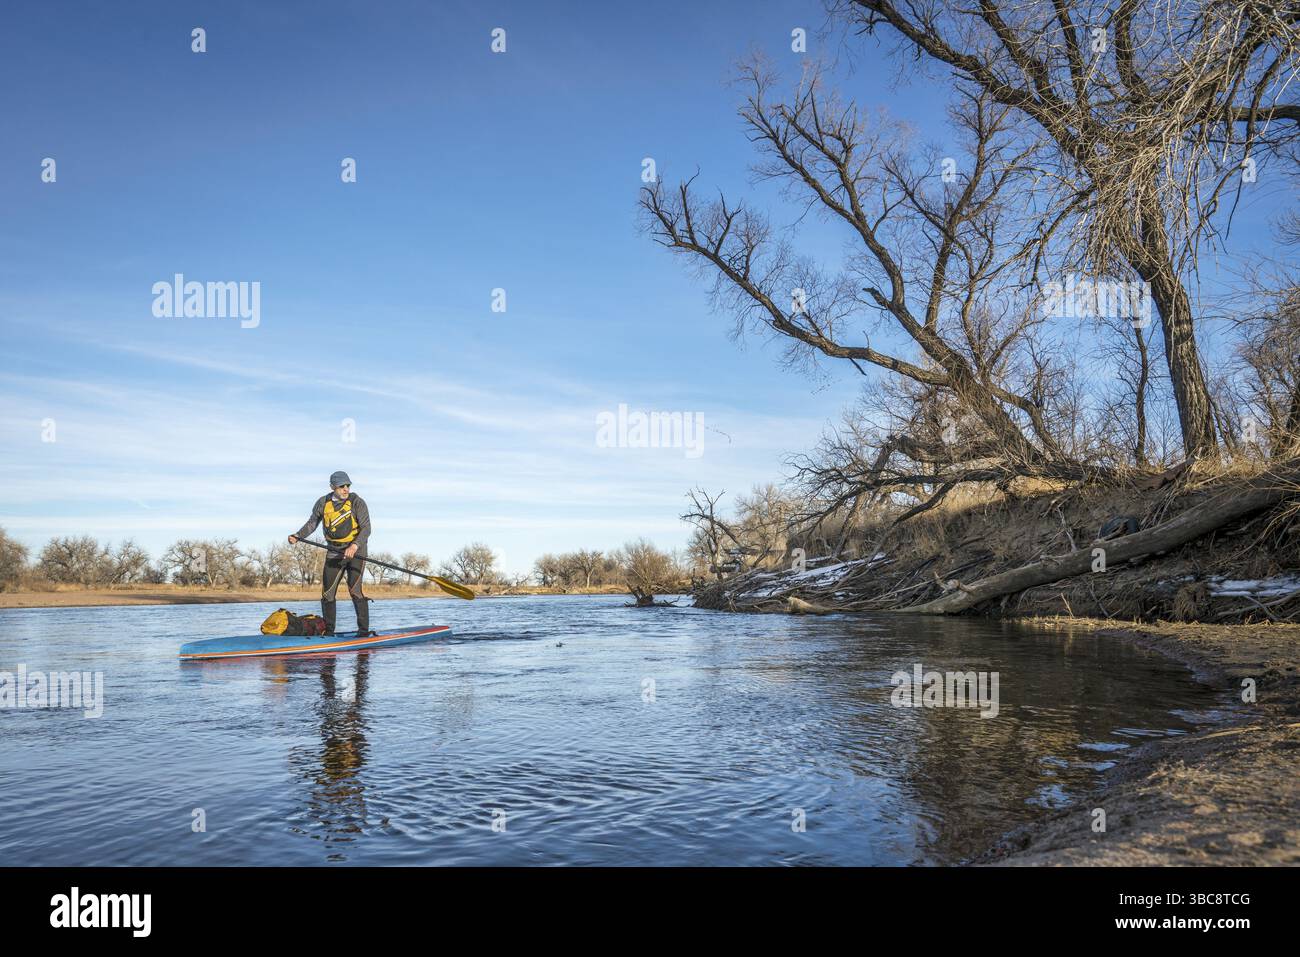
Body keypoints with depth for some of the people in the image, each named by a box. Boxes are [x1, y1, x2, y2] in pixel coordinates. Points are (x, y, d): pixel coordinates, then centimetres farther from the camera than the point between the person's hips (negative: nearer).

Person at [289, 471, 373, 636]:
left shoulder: (357, 502, -12)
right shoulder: (323, 503, 1)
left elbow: (366, 528, -19)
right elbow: (312, 523, 14)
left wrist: (355, 546, -34)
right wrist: (297, 536, -1)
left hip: (356, 551, -5)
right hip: (334, 553, 5)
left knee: (354, 590, -16)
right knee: (327, 593, 5)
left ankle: (364, 630, -10)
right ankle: (328, 631, 18)